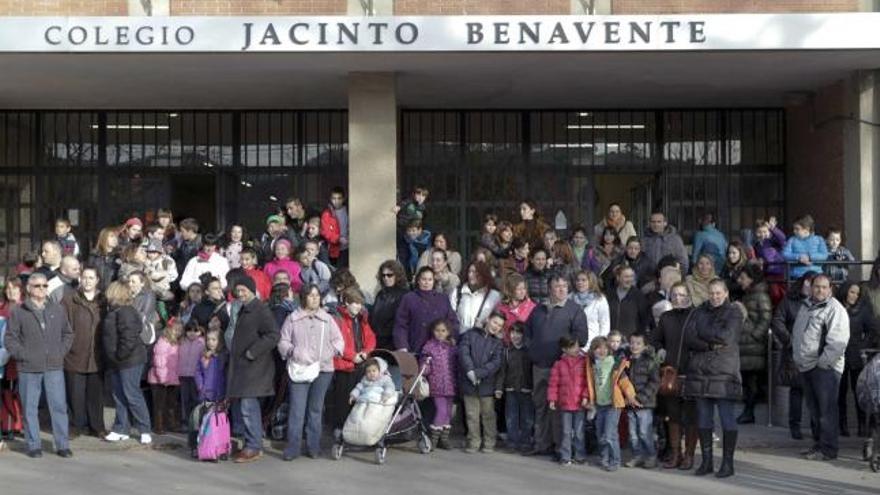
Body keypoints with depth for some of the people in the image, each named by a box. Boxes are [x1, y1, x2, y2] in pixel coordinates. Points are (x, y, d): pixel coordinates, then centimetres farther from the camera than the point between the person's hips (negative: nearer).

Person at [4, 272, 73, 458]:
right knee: (30, 408, 4)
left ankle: (62, 444, 7)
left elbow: (68, 334, 18)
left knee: (59, 406, 0)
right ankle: (33, 446, 14)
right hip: (28, 369, -2)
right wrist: (22, 355, -8)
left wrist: (61, 351, 5)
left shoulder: (58, 310, 10)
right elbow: (10, 339, 2)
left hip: (54, 367, 2)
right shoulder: (18, 312, 2)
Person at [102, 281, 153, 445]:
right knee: (119, 396, 12)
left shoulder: (125, 312, -17)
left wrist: (120, 355, -20)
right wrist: (114, 358, 16)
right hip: (117, 362, 10)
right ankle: (121, 429, 19)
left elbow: (129, 338, -25)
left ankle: (145, 430, 3)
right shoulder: (115, 311, 14)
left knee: (132, 395, -5)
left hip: (129, 361, -10)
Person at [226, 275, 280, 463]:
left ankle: (253, 447, -6)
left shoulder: (261, 310, -11)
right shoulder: (244, 310, 19)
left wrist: (252, 352, -20)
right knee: (250, 407, 12)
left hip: (254, 367, -10)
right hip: (242, 366, 10)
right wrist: (234, 354, 18)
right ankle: (255, 445, 18)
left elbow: (273, 335, -21)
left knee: (248, 406, -11)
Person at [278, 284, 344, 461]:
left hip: (323, 369, 2)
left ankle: (313, 446, 14)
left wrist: (333, 350, -7)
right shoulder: (292, 319, 5)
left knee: (316, 409, 8)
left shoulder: (327, 319, 10)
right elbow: (282, 341, 5)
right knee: (297, 409, -7)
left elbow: (339, 340, 12)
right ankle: (292, 448, -4)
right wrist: (292, 351, -12)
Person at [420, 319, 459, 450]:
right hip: (437, 385, -4)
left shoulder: (452, 347, 7)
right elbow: (424, 363, -3)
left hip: (450, 385, 4)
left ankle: (444, 438, 20)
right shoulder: (430, 346, -3)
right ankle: (433, 438, 1)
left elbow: (457, 365, 13)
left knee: (448, 412, 9)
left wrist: (457, 382, 7)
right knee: (441, 410, -11)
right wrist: (425, 367, -25)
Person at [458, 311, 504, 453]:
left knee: (488, 415, 4)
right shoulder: (470, 334, 6)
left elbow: (496, 363, -4)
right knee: (472, 415, 4)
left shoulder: (497, 342, 9)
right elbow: (463, 352, -6)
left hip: (487, 384, 1)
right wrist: (470, 371, -18)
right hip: (469, 383, -1)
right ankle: (473, 443, 13)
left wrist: (479, 373, -16)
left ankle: (489, 444, 13)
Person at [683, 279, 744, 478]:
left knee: (727, 419, -2)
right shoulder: (699, 312, 15)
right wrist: (712, 344, -11)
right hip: (700, 373, 4)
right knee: (703, 419, 7)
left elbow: (727, 336, -14)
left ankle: (728, 463, 5)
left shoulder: (734, 312, 3)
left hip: (724, 372, -4)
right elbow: (688, 338, 1)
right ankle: (706, 461, 15)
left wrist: (703, 332, -4)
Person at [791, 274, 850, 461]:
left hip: (825, 368, -8)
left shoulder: (835, 309, -10)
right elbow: (796, 334, 25)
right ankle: (819, 443, 24)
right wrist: (797, 358, 17)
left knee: (826, 409, -6)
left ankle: (828, 449, -2)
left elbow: (838, 341, -18)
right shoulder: (806, 307, 16)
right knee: (814, 408, 14)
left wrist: (823, 362, -17)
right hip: (806, 366, 8)